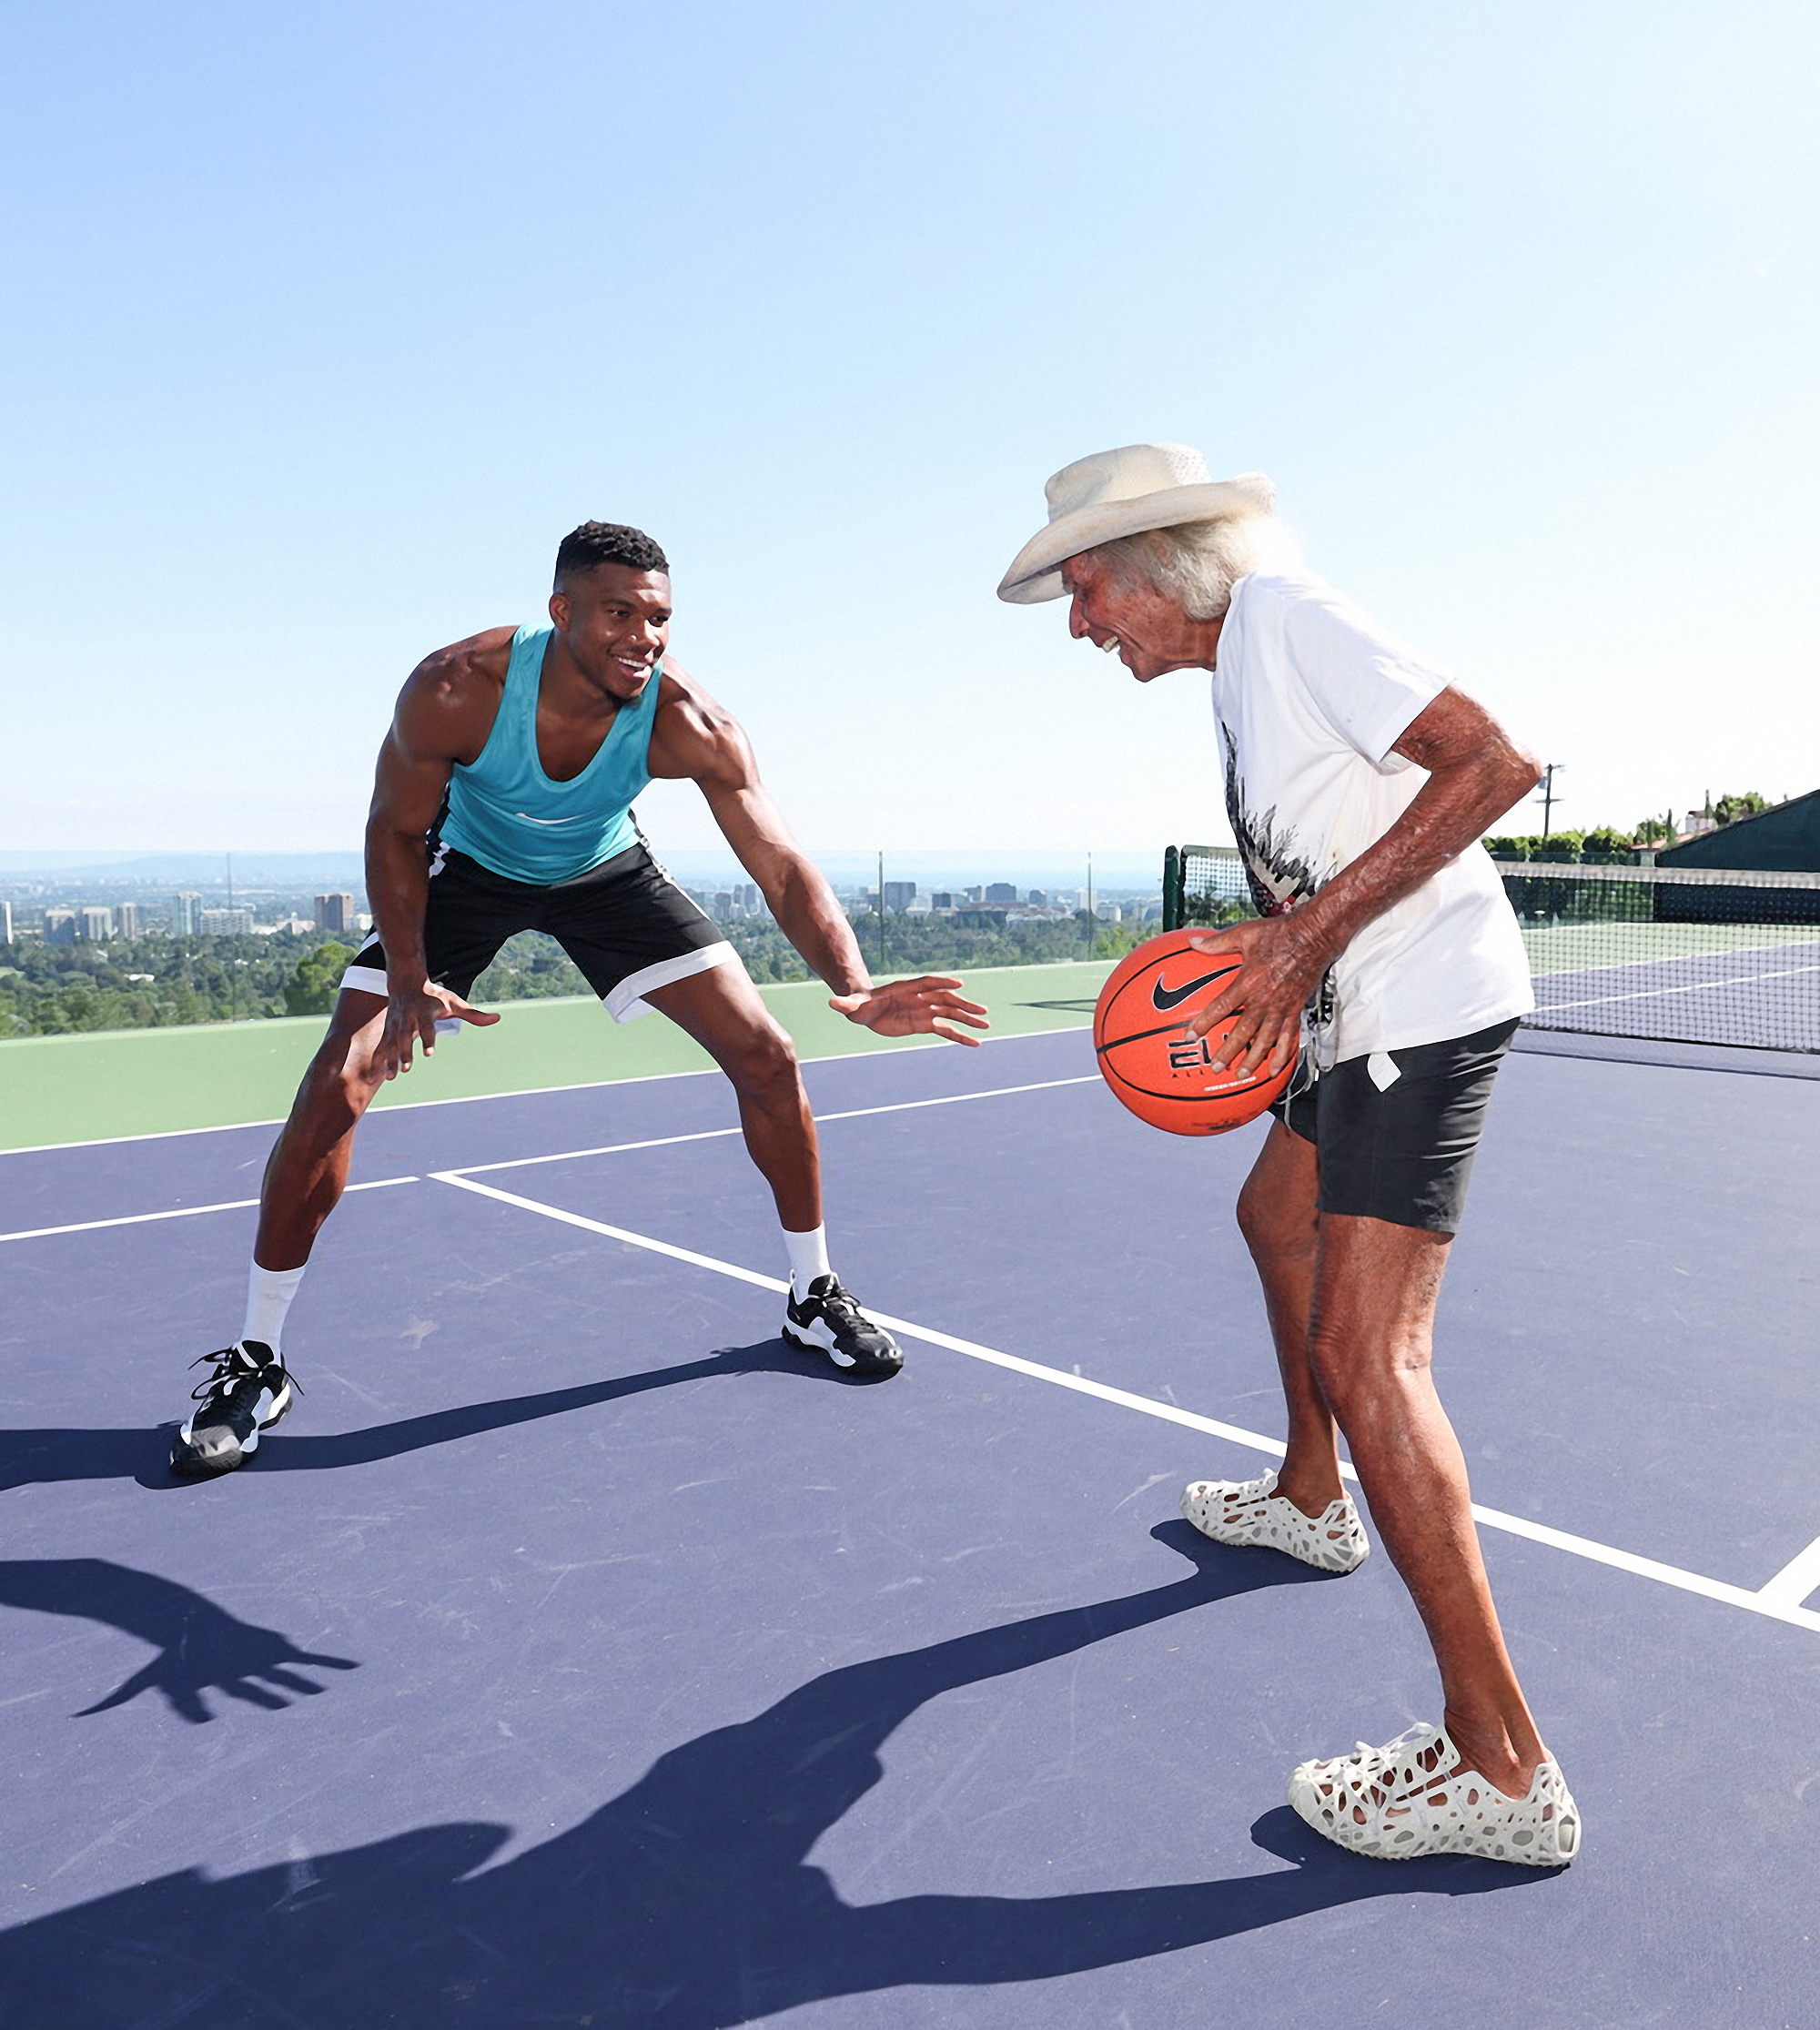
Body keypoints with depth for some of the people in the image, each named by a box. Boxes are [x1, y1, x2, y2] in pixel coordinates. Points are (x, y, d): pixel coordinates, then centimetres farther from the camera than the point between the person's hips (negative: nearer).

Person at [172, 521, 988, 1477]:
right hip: (466, 868, -1)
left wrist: (852, 986, -49)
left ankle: (814, 1298, 11)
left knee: (766, 1057, -10)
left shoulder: (689, 724, -30)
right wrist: (408, 977, -28)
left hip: (607, 873, 1)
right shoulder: (456, 690, -33)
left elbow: (783, 869, -31)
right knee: (338, 1083, -15)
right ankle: (254, 1361, 3)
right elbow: (396, 832, -17)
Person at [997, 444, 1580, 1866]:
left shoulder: (1291, 616, -14)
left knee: (1363, 1355, -16)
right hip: (1367, 1015, 11)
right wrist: (1266, 950, 5)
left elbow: (1496, 761, -22)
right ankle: (1312, 1502, 46)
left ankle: (1504, 1771, -8)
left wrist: (1313, 932, -23)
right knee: (1278, 1219, 27)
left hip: (1427, 1008, -11)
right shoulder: (1240, 663, 15)